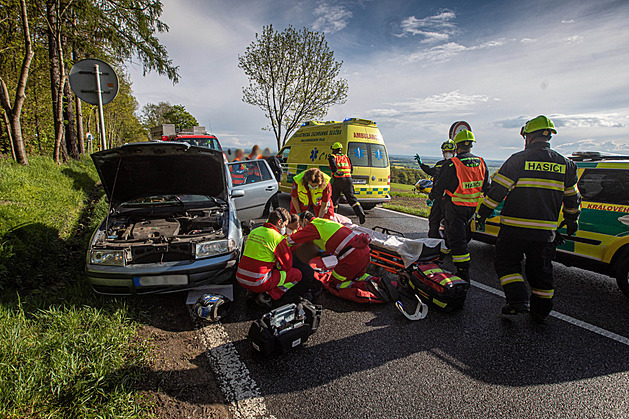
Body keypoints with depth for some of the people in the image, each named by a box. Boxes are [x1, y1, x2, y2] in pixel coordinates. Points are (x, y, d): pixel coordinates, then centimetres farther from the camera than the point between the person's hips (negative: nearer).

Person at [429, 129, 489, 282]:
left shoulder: (452, 164, -16)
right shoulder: (481, 163, 4)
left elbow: (440, 185, -8)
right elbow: (486, 186, 13)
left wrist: (431, 196, 10)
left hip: (455, 207, -7)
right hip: (472, 207, 7)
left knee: (456, 239, -2)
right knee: (464, 236, 22)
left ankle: (464, 274, -2)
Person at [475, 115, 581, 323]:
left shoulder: (518, 160, -8)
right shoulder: (565, 164, 8)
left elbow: (497, 190, -10)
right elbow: (572, 198, 16)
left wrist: (482, 214, -4)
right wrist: (572, 222, 29)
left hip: (515, 227, -5)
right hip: (546, 229, 5)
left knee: (506, 261, 9)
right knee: (541, 269, 14)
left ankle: (517, 299, -3)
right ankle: (541, 311, 23)